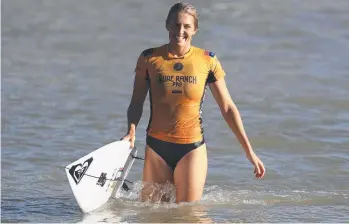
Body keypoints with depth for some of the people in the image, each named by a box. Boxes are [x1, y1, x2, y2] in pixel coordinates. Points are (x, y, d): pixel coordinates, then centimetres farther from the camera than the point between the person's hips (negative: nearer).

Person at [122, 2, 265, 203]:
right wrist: (132, 130, -16)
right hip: (157, 147, 1)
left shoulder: (207, 61, -3)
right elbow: (137, 103, 5)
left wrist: (249, 151, 1)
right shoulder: (149, 59, -2)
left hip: (192, 148, -1)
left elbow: (228, 108, 2)